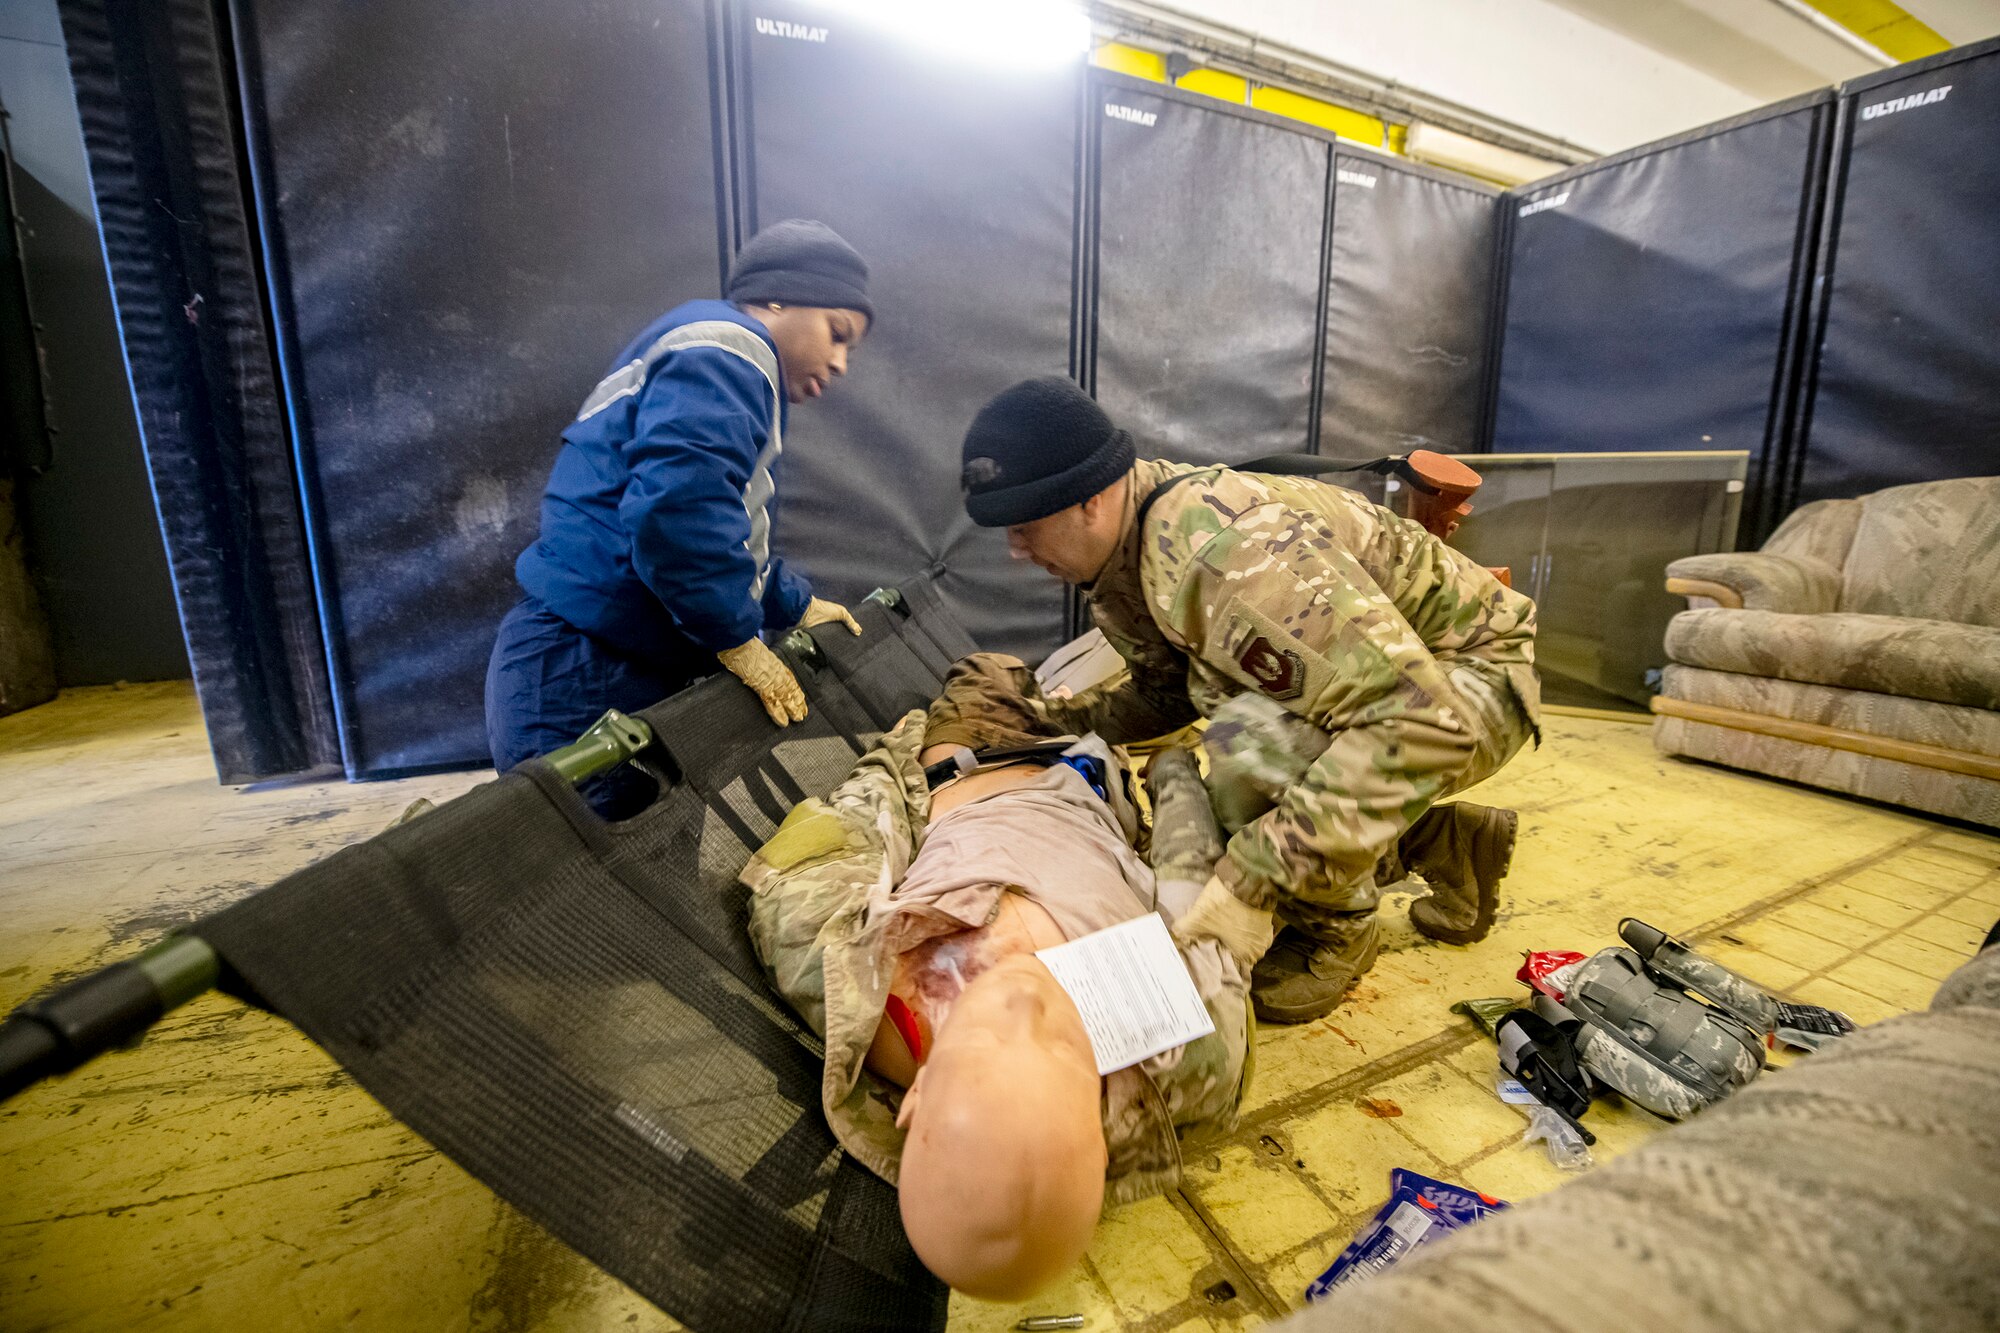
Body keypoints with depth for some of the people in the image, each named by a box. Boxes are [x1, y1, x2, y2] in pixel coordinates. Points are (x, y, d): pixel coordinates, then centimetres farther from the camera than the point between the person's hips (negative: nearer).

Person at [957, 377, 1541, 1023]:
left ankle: (1337, 930, -7)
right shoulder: (1122, 559, -7)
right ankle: (1448, 843, 25)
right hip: (1371, 676, 9)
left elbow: (1420, 717, -41)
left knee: (1256, 739, -36)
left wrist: (1253, 880, -42)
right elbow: (1168, 691, 7)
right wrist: (1059, 720, -8)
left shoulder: (1231, 551, -37)